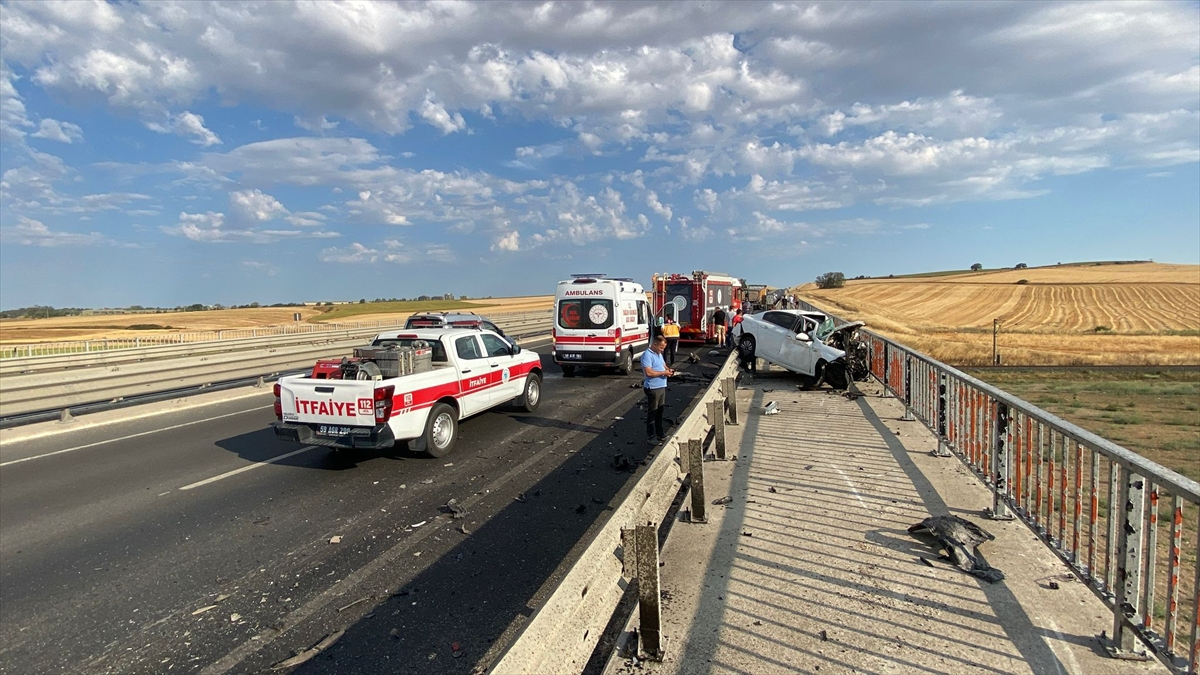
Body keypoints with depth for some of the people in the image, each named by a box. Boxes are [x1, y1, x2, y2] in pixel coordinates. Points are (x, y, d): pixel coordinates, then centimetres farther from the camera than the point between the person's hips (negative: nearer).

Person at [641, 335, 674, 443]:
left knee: (659, 412, 18)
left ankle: (660, 434, 30)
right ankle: (650, 437, 10)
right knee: (652, 413, 1)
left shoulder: (659, 354, 12)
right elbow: (648, 372, -26)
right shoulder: (647, 355, -18)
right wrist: (663, 372, -20)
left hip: (662, 387, 9)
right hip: (652, 388, -9)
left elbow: (663, 364, 26)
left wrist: (668, 369, 3)